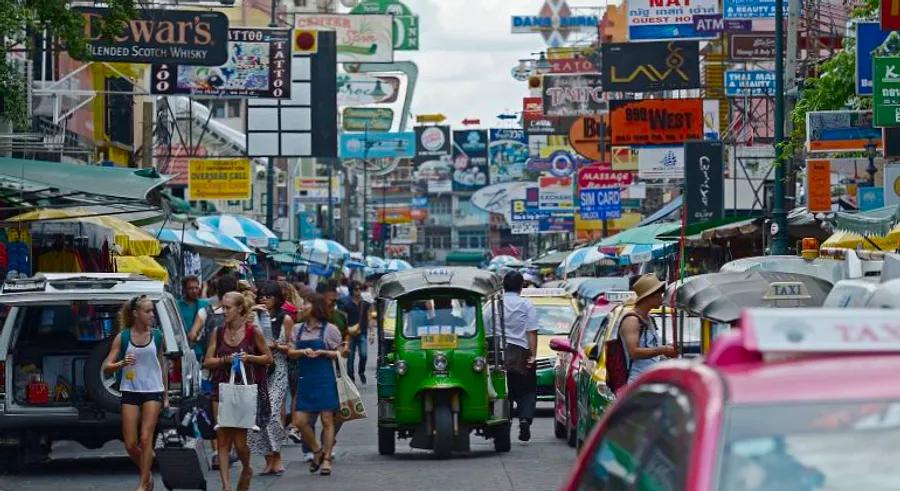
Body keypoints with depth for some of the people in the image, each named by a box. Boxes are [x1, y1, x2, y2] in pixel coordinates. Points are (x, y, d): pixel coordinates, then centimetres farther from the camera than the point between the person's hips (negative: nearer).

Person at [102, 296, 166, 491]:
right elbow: (106, 367, -1)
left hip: (153, 392, 0)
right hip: (130, 392, 0)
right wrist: (122, 363, -22)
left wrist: (166, 395, 18)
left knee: (145, 439, -9)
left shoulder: (157, 336, 4)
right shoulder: (122, 337, -2)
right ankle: (147, 475, 24)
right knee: (130, 444, -1)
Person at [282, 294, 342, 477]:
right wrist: (303, 352, -11)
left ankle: (326, 459, 5)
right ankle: (317, 451, 21)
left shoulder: (330, 329, -1)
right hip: (305, 379, 4)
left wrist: (322, 353, -13)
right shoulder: (298, 329, 12)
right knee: (300, 421, 0)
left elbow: (340, 353, 1)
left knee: (327, 420, -3)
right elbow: (292, 353, 9)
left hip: (325, 379, -4)